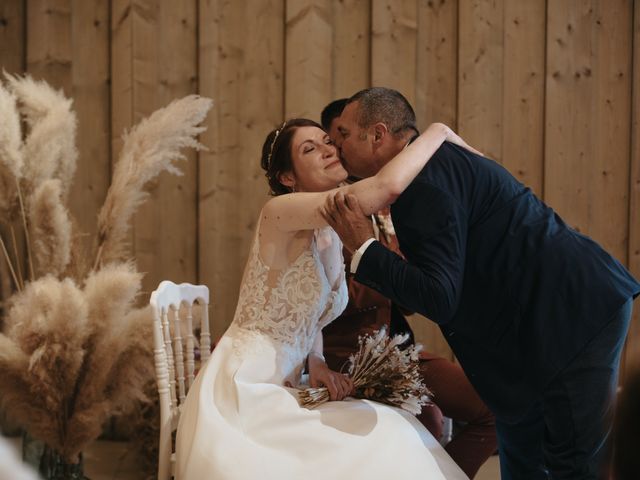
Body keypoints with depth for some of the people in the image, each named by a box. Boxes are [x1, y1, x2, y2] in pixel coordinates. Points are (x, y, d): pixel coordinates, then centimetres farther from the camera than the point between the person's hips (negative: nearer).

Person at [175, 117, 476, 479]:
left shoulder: (334, 238, 10)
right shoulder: (280, 213, -17)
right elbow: (388, 186, -30)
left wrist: (317, 363, 0)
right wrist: (438, 132, -15)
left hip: (280, 391, 8)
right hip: (243, 392, -8)